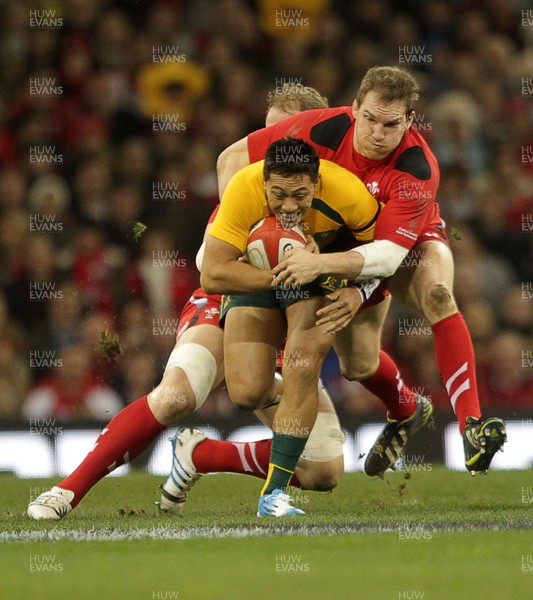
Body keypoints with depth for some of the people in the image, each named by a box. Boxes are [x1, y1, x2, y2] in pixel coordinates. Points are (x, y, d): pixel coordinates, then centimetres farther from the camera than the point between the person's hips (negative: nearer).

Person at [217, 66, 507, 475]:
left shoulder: (418, 169, -35)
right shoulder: (322, 129, -29)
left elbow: (390, 252, -42)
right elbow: (233, 158, -19)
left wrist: (322, 263, -56)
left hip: (413, 240, -3)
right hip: (342, 239, 3)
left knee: (437, 293, -35)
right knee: (359, 361, -9)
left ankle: (471, 424, -38)